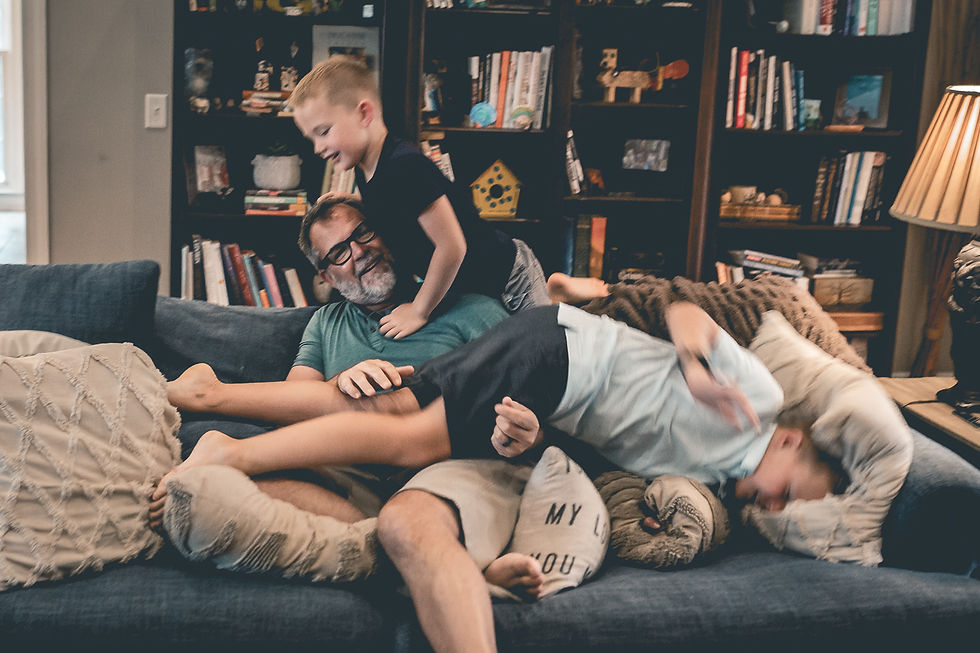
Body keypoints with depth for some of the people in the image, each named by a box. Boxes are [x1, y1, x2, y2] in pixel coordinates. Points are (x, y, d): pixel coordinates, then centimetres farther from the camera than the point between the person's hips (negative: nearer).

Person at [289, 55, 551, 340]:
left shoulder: (405, 167, -31)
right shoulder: (364, 172, -2)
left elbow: (451, 246, -32)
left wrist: (419, 311, -21)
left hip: (508, 281, -9)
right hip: (464, 291, 9)